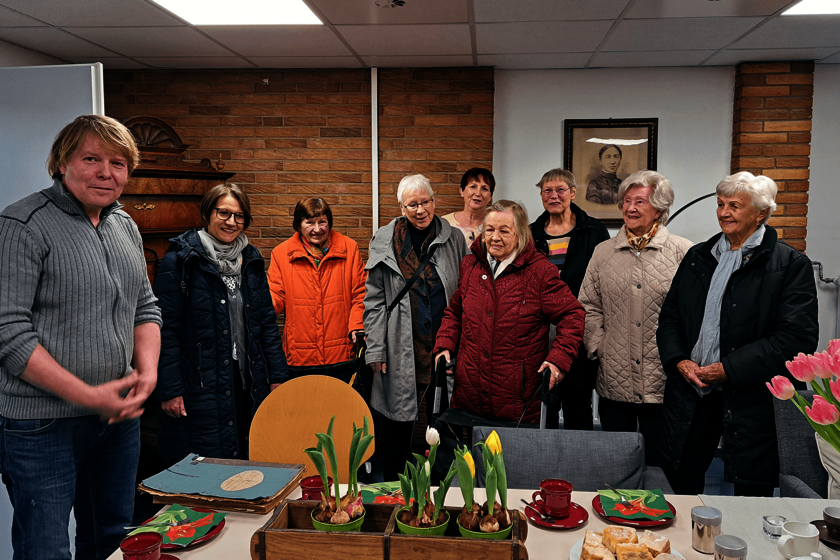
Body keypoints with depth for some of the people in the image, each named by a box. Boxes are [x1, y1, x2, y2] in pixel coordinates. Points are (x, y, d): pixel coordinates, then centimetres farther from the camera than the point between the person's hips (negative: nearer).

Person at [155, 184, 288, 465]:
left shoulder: (251, 261, 11)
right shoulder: (179, 261, -5)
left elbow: (267, 321, 13)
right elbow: (166, 330, -8)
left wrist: (277, 375, 8)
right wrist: (169, 390, -12)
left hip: (249, 386, 5)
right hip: (199, 387, -5)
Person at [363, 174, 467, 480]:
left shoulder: (454, 239, 5)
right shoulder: (384, 240, 1)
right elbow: (374, 301, 2)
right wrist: (376, 350, -4)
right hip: (401, 351, -1)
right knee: (397, 428, 6)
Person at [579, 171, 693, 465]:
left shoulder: (682, 252, 0)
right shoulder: (604, 252, 9)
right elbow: (589, 306, 11)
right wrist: (598, 348, 1)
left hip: (663, 383, -2)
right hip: (614, 381, 3)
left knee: (659, 462, 8)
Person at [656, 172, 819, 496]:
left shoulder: (790, 265, -5)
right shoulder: (698, 256, 12)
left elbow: (797, 337, -13)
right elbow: (669, 316, 14)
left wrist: (729, 369, -16)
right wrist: (679, 360, -5)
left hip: (749, 400, -4)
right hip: (688, 392, 5)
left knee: (751, 493, 6)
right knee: (680, 479, 15)